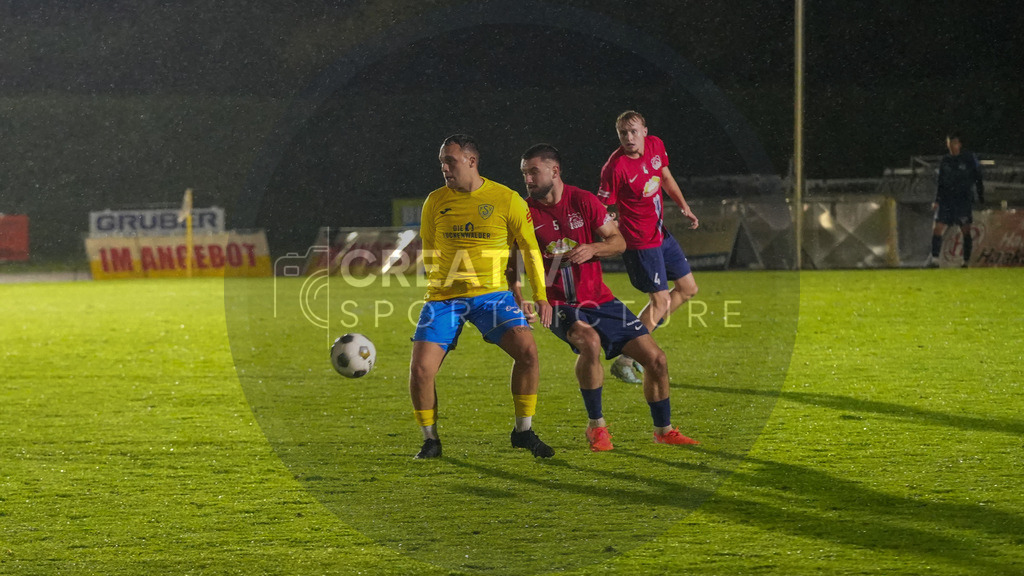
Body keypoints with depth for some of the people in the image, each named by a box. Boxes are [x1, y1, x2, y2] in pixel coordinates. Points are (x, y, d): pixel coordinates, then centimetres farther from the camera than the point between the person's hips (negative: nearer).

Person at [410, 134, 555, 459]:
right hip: (444, 297, 2)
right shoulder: (435, 202, 3)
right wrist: (439, 284, 10)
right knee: (420, 368, -13)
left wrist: (540, 295, 3)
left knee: (527, 349, -22)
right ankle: (430, 440, 8)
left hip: (491, 294, -1)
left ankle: (523, 432, -4)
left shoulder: (507, 200, -3)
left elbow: (529, 247, 6)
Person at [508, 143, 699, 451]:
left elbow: (618, 241, 2)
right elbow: (511, 262, 2)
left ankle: (663, 430, 23)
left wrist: (593, 248, -18)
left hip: (599, 299, 3)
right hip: (560, 306, -3)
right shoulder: (525, 213, -6)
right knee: (589, 341, -36)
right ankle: (596, 426, -17)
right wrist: (518, 297, -16)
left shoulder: (583, 201, -3)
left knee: (656, 359, 0)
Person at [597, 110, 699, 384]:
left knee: (688, 288, 15)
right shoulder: (615, 167, -24)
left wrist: (684, 207, 10)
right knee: (661, 300, -7)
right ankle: (624, 362, 2)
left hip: (661, 233, 8)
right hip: (640, 242, -8)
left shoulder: (656, 146, -3)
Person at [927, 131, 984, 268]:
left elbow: (978, 180, 3)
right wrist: (937, 201, 11)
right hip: (946, 200, 4)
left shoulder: (970, 159, 0)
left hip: (964, 200, -4)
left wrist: (981, 199, 0)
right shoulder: (945, 161, 12)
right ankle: (934, 259, -4)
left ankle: (967, 261, 1)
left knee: (966, 231, -5)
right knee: (937, 228, -6)